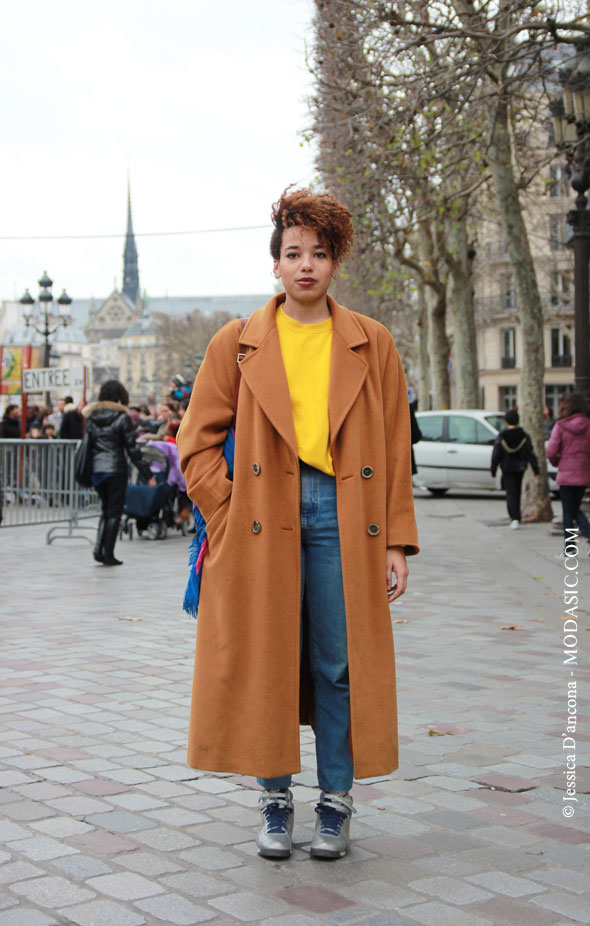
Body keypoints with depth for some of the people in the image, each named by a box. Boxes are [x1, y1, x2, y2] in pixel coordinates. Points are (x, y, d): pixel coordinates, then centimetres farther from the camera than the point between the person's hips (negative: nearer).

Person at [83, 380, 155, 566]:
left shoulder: (91, 416, 6)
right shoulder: (122, 417, -7)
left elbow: (87, 444, 6)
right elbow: (132, 448, -7)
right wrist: (147, 474, -3)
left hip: (96, 469, 5)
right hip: (115, 469, -5)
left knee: (106, 509, 18)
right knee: (114, 512, 4)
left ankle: (99, 549, 3)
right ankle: (108, 554, 3)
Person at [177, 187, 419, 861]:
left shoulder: (372, 345, 9)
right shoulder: (237, 344, 7)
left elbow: (395, 451, 8)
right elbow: (198, 441, 8)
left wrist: (396, 541, 3)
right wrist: (226, 520, -2)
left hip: (343, 516, 0)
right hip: (263, 521, 0)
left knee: (341, 666, 3)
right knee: (265, 663, 3)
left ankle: (335, 804, 18)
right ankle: (275, 802, 19)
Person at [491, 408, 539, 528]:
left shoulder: (501, 436, -10)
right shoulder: (524, 436, -5)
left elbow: (496, 455, -7)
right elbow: (531, 454, -5)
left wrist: (493, 471, 2)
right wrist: (536, 471, -2)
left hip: (507, 469, -2)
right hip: (520, 469, 2)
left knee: (511, 493, -3)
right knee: (517, 493, 17)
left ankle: (515, 518, -19)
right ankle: (514, 516, 28)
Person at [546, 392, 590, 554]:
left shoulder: (560, 426, -10)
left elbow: (551, 451, -13)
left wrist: (556, 462, 8)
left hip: (566, 474, -3)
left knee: (568, 513, 6)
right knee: (575, 509, 19)